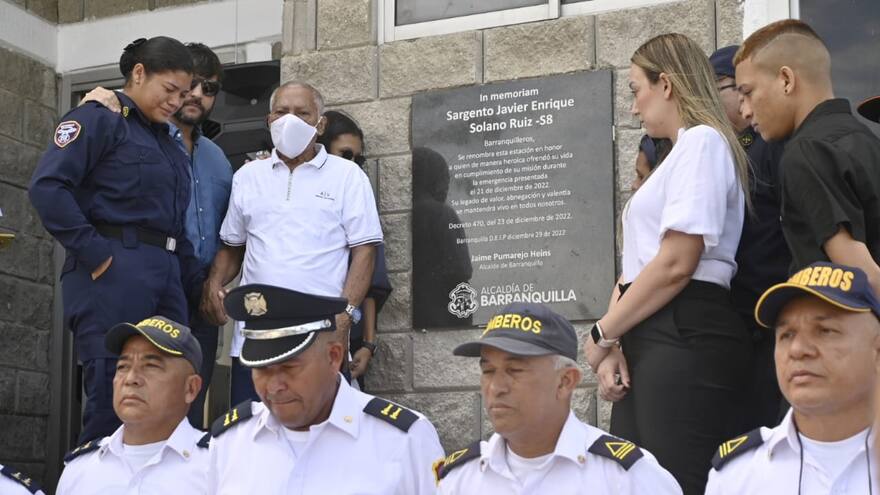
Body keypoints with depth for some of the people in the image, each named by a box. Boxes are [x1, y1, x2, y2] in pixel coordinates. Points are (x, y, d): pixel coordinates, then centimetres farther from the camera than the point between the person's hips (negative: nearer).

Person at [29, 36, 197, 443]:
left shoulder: (167, 142, 23)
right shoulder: (100, 118, -1)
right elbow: (47, 186, -15)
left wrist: (187, 280, 11)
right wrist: (95, 254, -17)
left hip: (165, 275, 8)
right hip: (114, 272, -8)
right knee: (112, 398, -9)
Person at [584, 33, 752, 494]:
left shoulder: (702, 141, -6)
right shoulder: (680, 154, 25)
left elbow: (676, 265, -17)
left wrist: (601, 335, -6)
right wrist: (613, 342, 0)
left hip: (683, 338, -10)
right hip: (650, 338, 10)